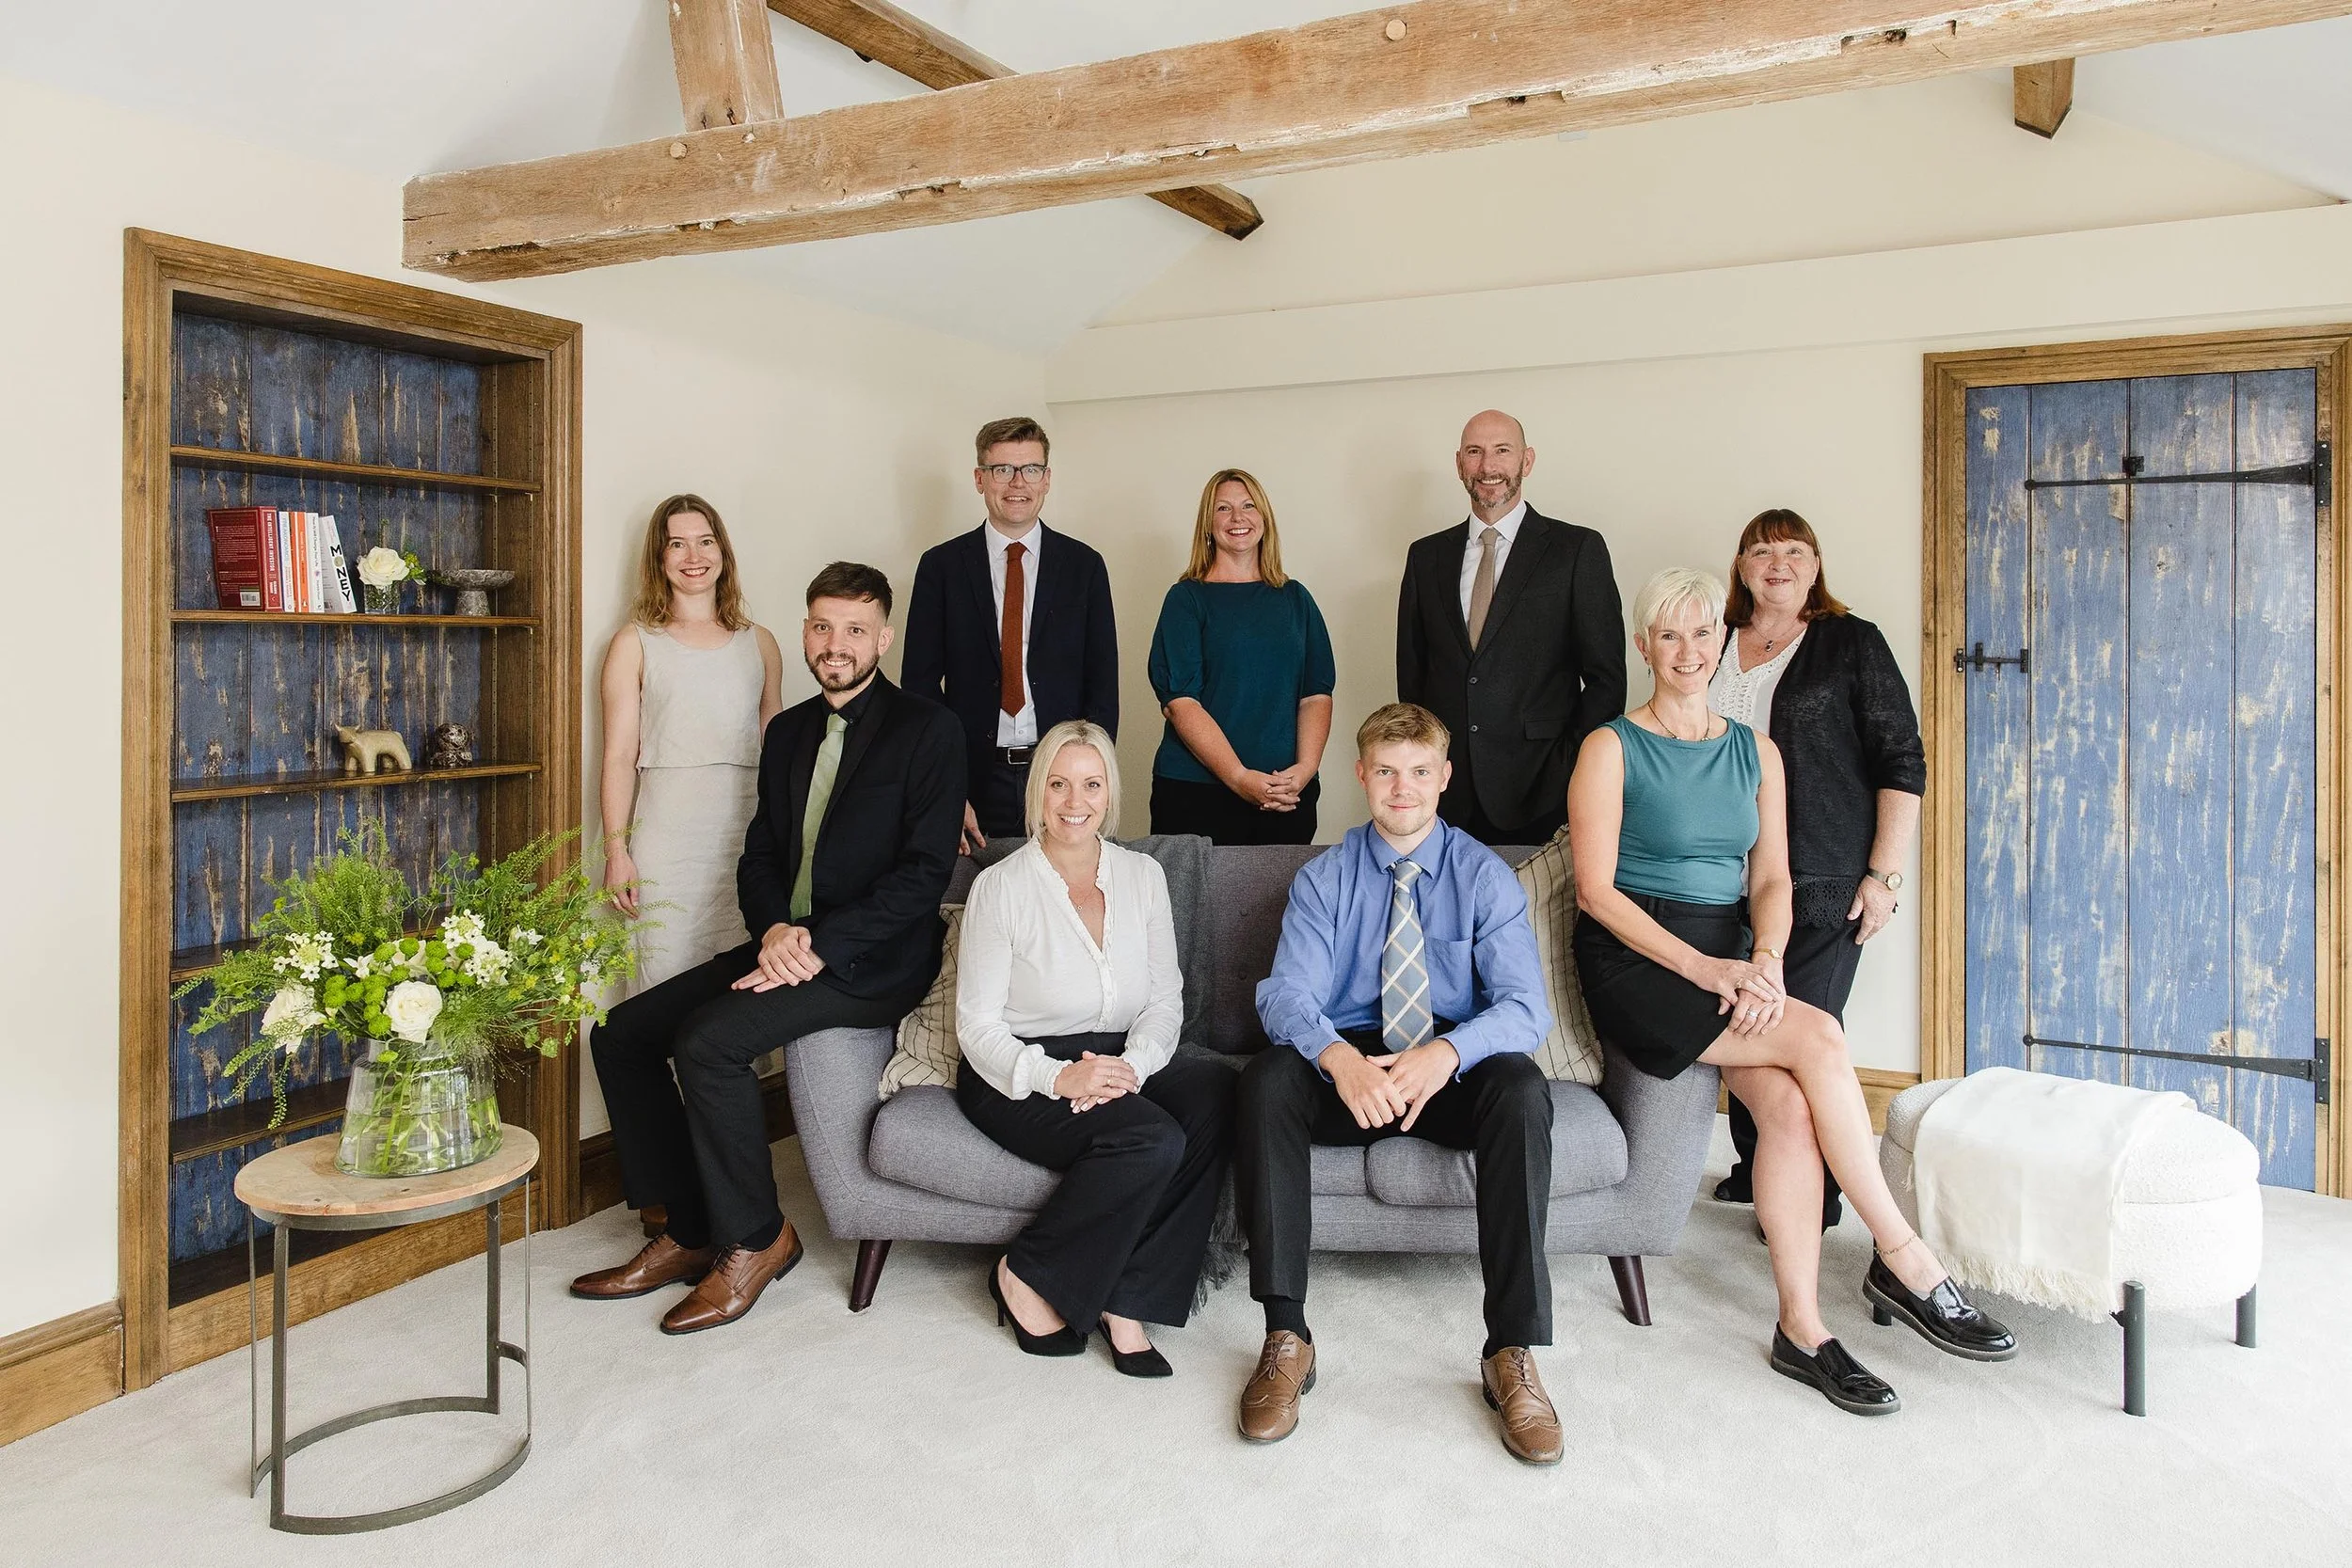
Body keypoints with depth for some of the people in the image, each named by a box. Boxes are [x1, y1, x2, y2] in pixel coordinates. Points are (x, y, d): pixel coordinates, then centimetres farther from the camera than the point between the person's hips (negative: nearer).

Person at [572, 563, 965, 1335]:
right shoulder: (788, 731, 15)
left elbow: (925, 872, -14)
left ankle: (755, 1239, -5)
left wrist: (820, 946, -20)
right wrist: (774, 931, -9)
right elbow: (759, 856, 13)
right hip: (787, 946, 8)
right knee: (620, 1033, -1)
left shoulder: (926, 729, -7)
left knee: (708, 1040, -26)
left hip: (872, 962, -8)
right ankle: (691, 1233, 9)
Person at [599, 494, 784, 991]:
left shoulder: (760, 643, 13)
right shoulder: (634, 643, 7)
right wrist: (616, 851, -4)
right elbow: (619, 756, 3)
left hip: (746, 835, 2)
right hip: (666, 838, -2)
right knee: (666, 982, -2)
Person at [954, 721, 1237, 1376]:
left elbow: (1165, 998, 4)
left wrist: (1131, 1064, -17)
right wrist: (1056, 1076, -25)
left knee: (1216, 1093, -27)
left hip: (1119, 1061, 5)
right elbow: (977, 1026, -8)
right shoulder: (1000, 886, -6)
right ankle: (1026, 1276, -8)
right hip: (1019, 1074, -4)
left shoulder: (1142, 875, 7)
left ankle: (1125, 1299, -18)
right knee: (1151, 1139, -32)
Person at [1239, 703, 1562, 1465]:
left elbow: (1525, 1005, -11)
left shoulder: (1484, 875, 1)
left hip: (1453, 1068, -1)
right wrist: (1339, 1057, -34)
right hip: (1350, 1067, 1)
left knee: (1521, 1087, -34)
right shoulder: (1324, 878, 3)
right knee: (1267, 1078, -31)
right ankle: (1285, 1338, -25)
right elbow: (1286, 993, -11)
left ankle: (1512, 1353, -28)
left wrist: (1447, 1052, -33)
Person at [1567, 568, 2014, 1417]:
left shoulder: (1755, 751, 15)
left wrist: (1764, 960, -12)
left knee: (1787, 1099, -23)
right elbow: (1597, 890, -8)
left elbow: (1771, 878, 10)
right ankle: (1904, 1258, -10)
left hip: (1728, 960, 5)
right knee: (1819, 1039, -24)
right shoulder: (1611, 748, -2)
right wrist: (1706, 969, -17)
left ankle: (1802, 1328, -15)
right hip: (1636, 965, -4)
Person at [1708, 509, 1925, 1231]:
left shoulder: (1853, 643, 1)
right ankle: (1753, 1172, 24)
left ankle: (1813, 1198, 9)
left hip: (1821, 881, -4)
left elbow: (1902, 761, -3)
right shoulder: (1713, 646, 13)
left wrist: (1884, 875, -9)